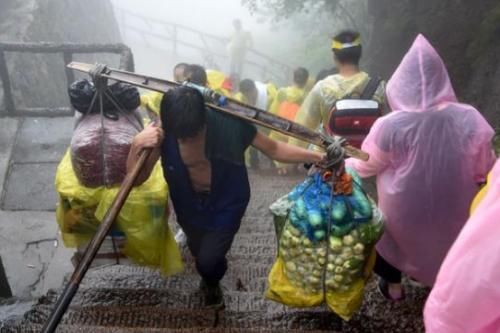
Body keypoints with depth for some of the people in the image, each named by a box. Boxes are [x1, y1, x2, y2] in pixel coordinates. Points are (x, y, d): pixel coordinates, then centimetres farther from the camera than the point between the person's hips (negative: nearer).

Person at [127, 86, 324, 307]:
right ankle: (209, 274, 64)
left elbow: (273, 149, -18)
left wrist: (316, 157, -22)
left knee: (208, 260, -10)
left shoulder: (228, 123, -31)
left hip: (225, 202, -2)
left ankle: (212, 283, 31)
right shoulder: (164, 132, -26)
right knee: (198, 252, 24)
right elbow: (136, 178, -22)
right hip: (189, 204, 3)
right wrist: (136, 146, -41)